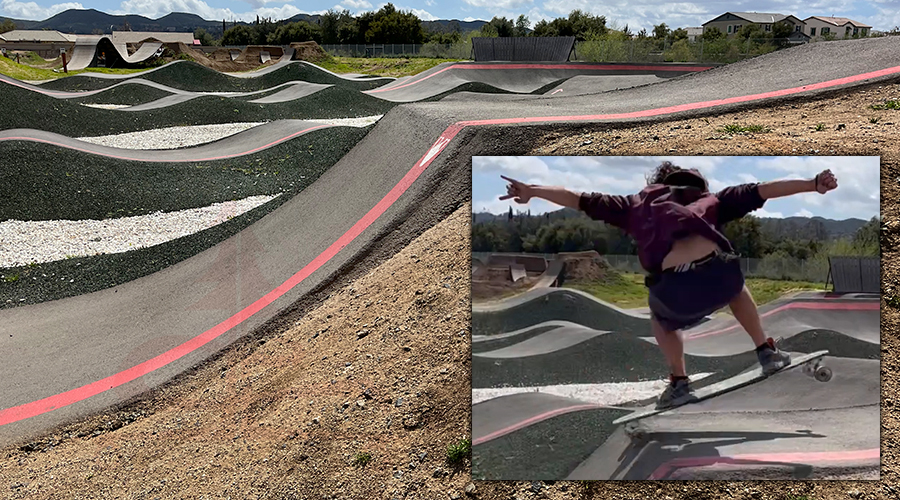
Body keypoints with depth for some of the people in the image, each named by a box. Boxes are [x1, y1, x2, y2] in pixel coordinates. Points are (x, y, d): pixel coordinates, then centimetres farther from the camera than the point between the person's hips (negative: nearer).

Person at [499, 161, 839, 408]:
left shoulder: (638, 204, 26)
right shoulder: (711, 199, 28)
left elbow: (582, 200, 26)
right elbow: (761, 191, 25)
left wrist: (531, 191, 30)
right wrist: (813, 184, 32)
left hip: (676, 291, -1)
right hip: (721, 275, 1)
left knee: (660, 318, 37)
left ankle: (679, 383, 30)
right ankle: (767, 353, 39)